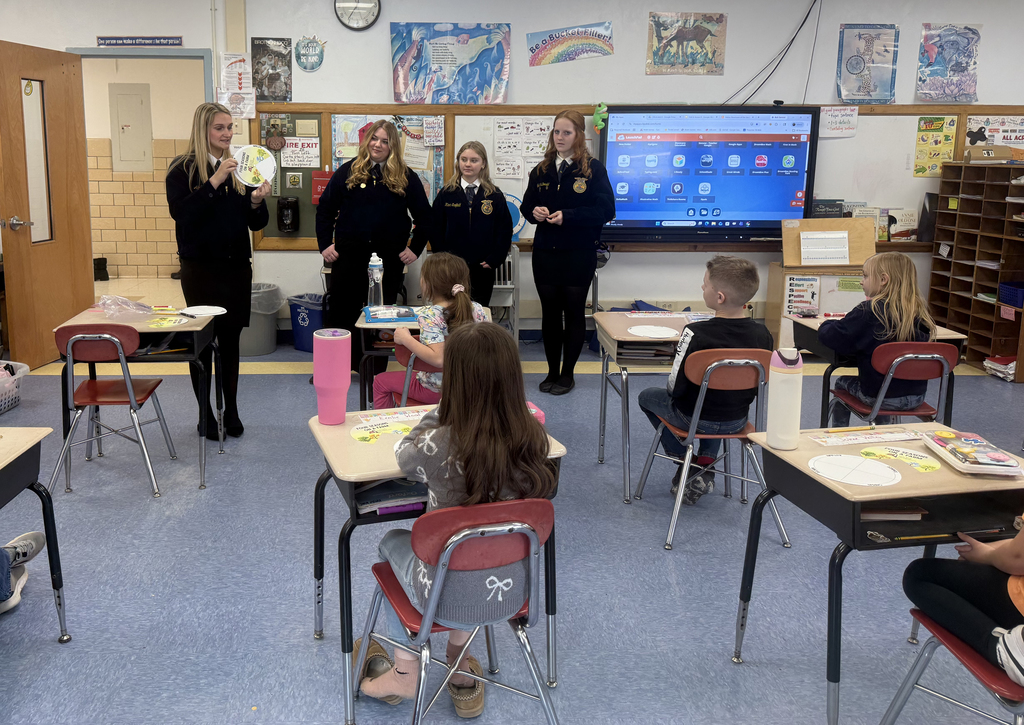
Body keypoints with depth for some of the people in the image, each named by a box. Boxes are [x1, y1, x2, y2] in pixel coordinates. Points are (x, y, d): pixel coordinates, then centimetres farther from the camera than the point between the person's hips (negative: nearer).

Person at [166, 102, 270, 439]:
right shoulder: (183, 168, -4)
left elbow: (257, 223, 9)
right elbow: (180, 212, -19)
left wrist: (257, 201, -12)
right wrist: (215, 181, -23)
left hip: (236, 266, 4)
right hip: (201, 268, -4)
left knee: (231, 339, 10)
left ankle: (231, 411, 19)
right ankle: (206, 414, 14)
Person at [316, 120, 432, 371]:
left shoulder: (406, 177, 4)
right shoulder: (348, 171, 3)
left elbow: (424, 216, 10)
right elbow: (325, 209, 7)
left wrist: (415, 249, 2)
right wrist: (325, 244, 0)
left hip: (389, 257, 1)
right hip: (349, 255, 0)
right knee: (340, 310, 4)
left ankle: (375, 371, 18)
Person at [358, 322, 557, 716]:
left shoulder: (438, 447, -30)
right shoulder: (534, 437, -17)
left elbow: (403, 453, -4)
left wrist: (441, 410, -3)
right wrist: (450, 413, 4)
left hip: (451, 599, -3)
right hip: (514, 588, 4)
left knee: (392, 541, 28)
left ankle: (404, 672, 38)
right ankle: (460, 658, 43)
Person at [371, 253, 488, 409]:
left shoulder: (429, 316, -25)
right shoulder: (476, 309, -9)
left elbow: (438, 358, -36)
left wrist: (406, 339, -25)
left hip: (435, 390, -6)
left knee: (380, 380, 17)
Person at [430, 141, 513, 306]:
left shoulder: (495, 195, 4)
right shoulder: (446, 194, 5)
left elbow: (505, 231, 4)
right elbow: (435, 230, 5)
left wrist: (494, 259, -5)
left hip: (483, 269, 0)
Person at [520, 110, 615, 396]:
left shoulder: (593, 169, -4)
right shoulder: (541, 171, 10)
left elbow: (606, 210, -11)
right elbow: (526, 206, 15)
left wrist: (567, 216, -20)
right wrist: (534, 212, -9)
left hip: (579, 254, -4)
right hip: (545, 253, 4)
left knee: (574, 312, 5)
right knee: (549, 312, 9)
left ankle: (567, 374, 16)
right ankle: (552, 372, 21)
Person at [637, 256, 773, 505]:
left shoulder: (695, 334, -27)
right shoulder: (762, 334, -14)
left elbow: (675, 388, -21)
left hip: (694, 419, -4)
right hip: (737, 422, 4)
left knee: (647, 396, 25)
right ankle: (706, 467, 24)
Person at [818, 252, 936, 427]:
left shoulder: (869, 311, -17)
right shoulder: (920, 310, -2)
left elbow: (829, 336, -17)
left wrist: (827, 325, 8)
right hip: (916, 396, 5)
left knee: (842, 382, 25)